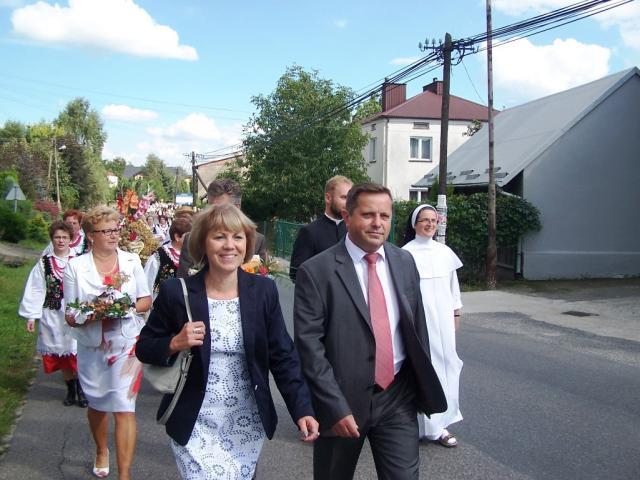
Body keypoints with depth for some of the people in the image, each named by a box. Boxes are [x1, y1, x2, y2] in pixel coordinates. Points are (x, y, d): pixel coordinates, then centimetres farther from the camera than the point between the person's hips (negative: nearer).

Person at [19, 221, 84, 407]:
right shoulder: (44, 263, 2)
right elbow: (35, 291, 2)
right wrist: (31, 316, -2)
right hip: (53, 316, 2)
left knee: (76, 354, -3)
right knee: (61, 356, 11)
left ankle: (80, 389, 12)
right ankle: (70, 390, 27)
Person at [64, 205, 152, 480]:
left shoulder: (131, 261, -1)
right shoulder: (76, 266, -4)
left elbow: (146, 301, 4)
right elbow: (70, 316, -3)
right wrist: (88, 316, -24)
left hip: (127, 344, -1)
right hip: (91, 346, 2)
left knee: (124, 408, -7)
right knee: (97, 404, 20)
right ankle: (101, 451, 48)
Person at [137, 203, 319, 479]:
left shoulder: (264, 290, -5)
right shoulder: (176, 292, -9)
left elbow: (282, 356, -2)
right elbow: (144, 349, 2)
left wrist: (302, 410, -11)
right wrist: (174, 344, -18)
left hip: (248, 424, 2)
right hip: (196, 426, -2)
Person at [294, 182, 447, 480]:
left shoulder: (404, 262, 4)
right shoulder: (317, 271, -12)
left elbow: (417, 325, 12)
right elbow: (309, 344, -15)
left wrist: (425, 386, 12)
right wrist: (335, 407, -18)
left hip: (398, 397, 3)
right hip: (343, 400, -3)